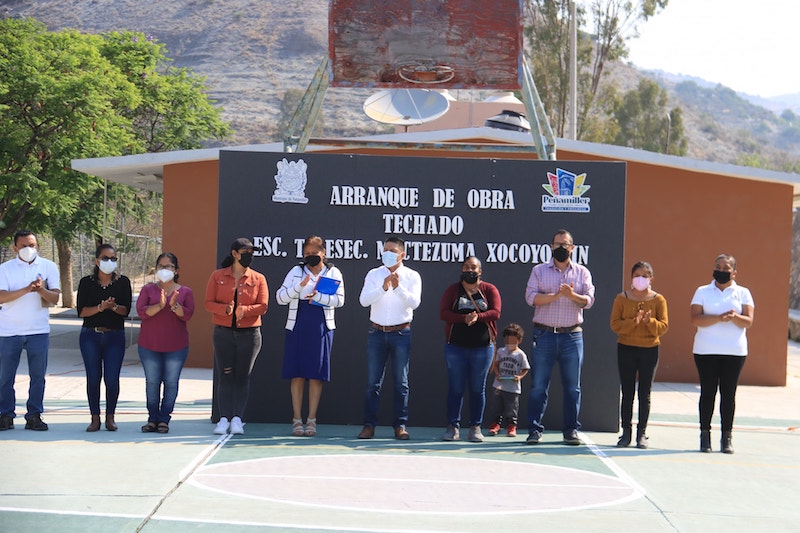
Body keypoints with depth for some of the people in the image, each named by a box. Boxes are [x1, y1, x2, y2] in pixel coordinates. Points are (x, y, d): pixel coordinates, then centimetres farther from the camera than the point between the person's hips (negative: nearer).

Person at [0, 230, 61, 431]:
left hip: (39, 331, 1)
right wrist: (27, 289, -24)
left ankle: (34, 415, 12)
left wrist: (41, 290, -24)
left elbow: (55, 298, -3)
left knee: (38, 375, 3)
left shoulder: (48, 267, 4)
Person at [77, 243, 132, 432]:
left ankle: (110, 417, 10)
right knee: (93, 378, 1)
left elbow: (126, 310, -4)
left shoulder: (123, 282, 4)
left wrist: (113, 306, -23)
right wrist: (101, 307, -19)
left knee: (112, 379, -5)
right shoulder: (86, 282, 3)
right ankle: (95, 418, 10)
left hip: (115, 336, 0)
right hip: (90, 336, 0)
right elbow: (81, 311, -5)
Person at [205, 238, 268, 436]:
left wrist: (244, 310, -21)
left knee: (242, 376, 1)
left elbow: (263, 306, -2)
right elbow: (209, 303, 1)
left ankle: (237, 419, 3)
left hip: (249, 334, 0)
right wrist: (225, 309, -19)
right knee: (225, 375, -2)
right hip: (223, 333, 0)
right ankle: (224, 418, -1)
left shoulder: (258, 279, 5)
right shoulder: (217, 276, 6)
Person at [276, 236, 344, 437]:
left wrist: (318, 296, -18)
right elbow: (280, 297, 0)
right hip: (297, 326, 1)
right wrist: (300, 286, -15)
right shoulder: (296, 272, 7)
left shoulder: (333, 273, 6)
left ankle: (311, 420, 7)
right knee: (297, 373, 1)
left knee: (316, 375, 1)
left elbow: (339, 300, -5)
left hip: (321, 328, 0)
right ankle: (297, 420, 7)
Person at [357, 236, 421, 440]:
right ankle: (369, 425, 6)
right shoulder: (373, 274, 5)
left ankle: (400, 425, 7)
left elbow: (414, 302, -12)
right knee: (373, 382, 3)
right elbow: (364, 300, -9)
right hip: (377, 332, 1)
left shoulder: (412, 276, 1)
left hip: (401, 333, -1)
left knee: (401, 383, 2)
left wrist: (398, 287, -26)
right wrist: (383, 288, -23)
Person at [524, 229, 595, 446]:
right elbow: (531, 297, -7)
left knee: (572, 387, 4)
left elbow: (588, 300, -2)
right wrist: (557, 295, -19)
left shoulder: (582, 272, 10)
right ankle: (535, 429, 6)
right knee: (538, 385, 0)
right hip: (544, 334, -1)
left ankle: (571, 430, 11)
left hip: (572, 335, 1)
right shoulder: (539, 271, 7)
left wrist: (572, 295, -21)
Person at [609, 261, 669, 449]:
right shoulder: (622, 298, 2)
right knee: (627, 392, 2)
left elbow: (664, 326, -3)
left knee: (645, 394, 3)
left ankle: (642, 433, 9)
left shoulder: (658, 300, 2)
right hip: (626, 349, 0)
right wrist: (633, 322, -21)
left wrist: (650, 321, -22)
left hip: (649, 350, 0)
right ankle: (626, 432, 9)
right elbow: (615, 324, -5)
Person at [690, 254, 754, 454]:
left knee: (729, 393, 0)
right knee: (707, 392, 0)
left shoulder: (743, 293, 10)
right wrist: (719, 318, -20)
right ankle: (705, 434, 5)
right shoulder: (702, 292, 8)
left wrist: (734, 317, -22)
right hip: (706, 350, 0)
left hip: (734, 351, 0)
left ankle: (727, 437, 5)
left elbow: (748, 321, -1)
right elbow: (695, 319, -6)